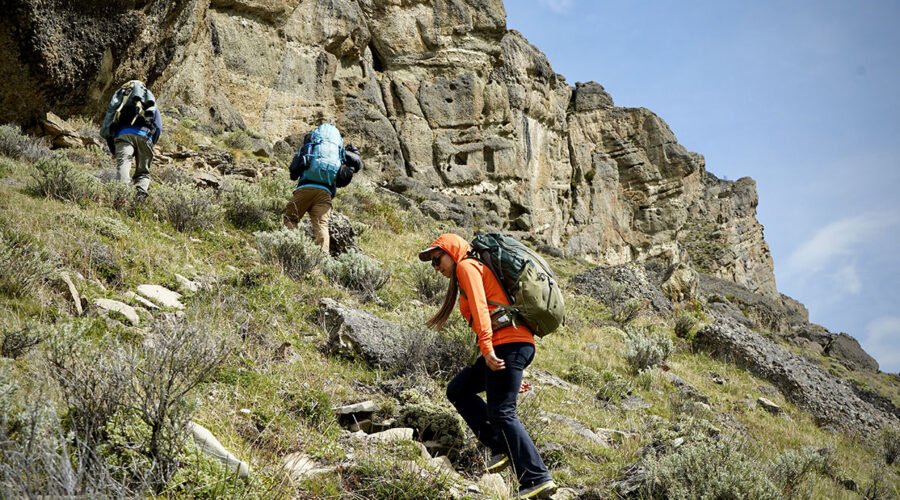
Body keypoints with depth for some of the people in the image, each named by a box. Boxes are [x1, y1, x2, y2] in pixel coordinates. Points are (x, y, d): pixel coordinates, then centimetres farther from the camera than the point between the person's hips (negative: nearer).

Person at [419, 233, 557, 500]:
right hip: (515, 345, 10)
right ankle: (502, 448, 4)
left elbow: (480, 308, -13)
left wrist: (487, 348, -24)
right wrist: (514, 371, 24)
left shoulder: (466, 266, 2)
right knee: (457, 390, 13)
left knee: (502, 413, -11)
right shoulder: (475, 271, 29)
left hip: (507, 343, -10)